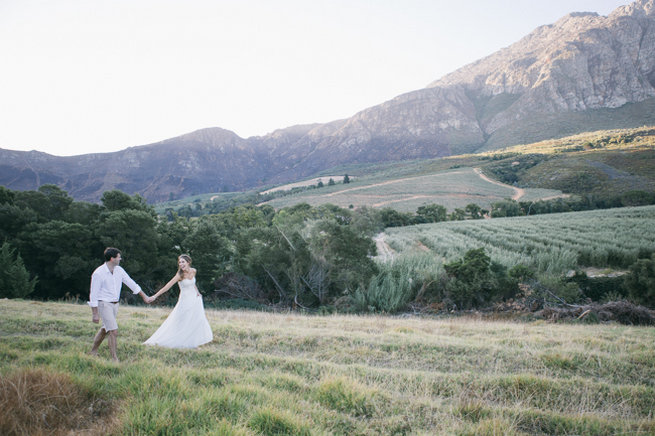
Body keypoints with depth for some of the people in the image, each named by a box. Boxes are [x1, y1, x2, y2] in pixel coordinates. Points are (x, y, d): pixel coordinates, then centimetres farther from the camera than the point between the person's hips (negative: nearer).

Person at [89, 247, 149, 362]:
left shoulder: (119, 270, 4)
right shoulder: (98, 273, -15)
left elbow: (130, 283, 14)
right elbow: (93, 294, -13)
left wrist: (144, 296, 19)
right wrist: (95, 313, -14)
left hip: (115, 304, 7)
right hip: (104, 304, -7)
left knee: (104, 329, 18)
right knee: (114, 331, -12)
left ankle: (93, 351, 35)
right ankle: (114, 359, -4)